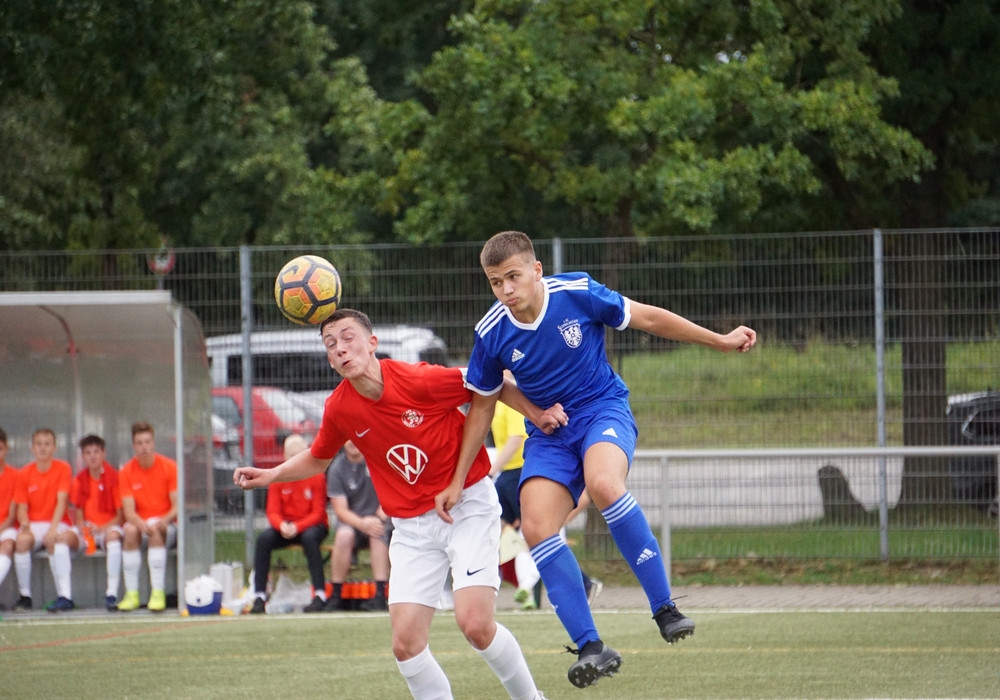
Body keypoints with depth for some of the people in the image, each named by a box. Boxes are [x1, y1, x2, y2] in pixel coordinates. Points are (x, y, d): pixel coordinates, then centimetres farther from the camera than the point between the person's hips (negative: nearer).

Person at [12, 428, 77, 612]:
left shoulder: (63, 469, -2)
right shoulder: (25, 473, 6)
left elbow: (61, 502, -12)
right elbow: (22, 508, 5)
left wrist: (52, 529, -24)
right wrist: (25, 525, -17)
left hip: (59, 525, -2)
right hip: (33, 525, 2)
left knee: (55, 541, -37)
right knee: (21, 540, -32)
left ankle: (64, 595, -42)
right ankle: (25, 595, -20)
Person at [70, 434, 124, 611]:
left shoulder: (113, 477, -6)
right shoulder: (80, 480, 6)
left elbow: (120, 514, -6)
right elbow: (78, 513, 10)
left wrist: (102, 528, -20)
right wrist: (83, 528, -12)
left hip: (110, 526, -4)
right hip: (88, 530, 4)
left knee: (113, 535, -39)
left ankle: (112, 594, -41)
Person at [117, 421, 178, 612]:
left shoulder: (170, 467, -4)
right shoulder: (126, 472, 0)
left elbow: (177, 506, -7)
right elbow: (128, 510, -8)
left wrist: (164, 520, -28)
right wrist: (141, 524, -30)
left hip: (166, 524, -1)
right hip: (140, 521, 1)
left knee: (157, 531, -36)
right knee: (130, 531, -33)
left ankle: (158, 592, -38)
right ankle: (131, 594, -30)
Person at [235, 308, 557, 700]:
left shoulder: (420, 380, -20)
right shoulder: (340, 408, -5)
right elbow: (317, 459, 16)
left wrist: (536, 414, -14)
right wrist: (271, 475, 1)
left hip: (468, 506, -4)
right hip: (412, 526, 4)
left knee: (475, 624, -19)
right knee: (405, 644, -8)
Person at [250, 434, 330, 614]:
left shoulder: (316, 477, -8)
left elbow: (318, 513, -11)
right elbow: (272, 511, -4)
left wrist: (297, 527, -27)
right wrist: (282, 525, -27)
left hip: (312, 525, -3)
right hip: (285, 527, 3)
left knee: (309, 537, -37)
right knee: (264, 538, -26)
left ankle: (320, 595, -35)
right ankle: (260, 597, -24)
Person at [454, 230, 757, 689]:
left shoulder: (577, 294, -15)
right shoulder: (492, 335, -8)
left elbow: (647, 319, -1)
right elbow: (482, 407, 7)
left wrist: (720, 341, 6)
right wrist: (457, 481, 7)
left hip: (604, 411, -3)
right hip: (550, 435, 3)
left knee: (603, 484, -36)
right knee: (536, 527, -21)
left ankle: (664, 608, -27)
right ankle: (591, 648, -19)